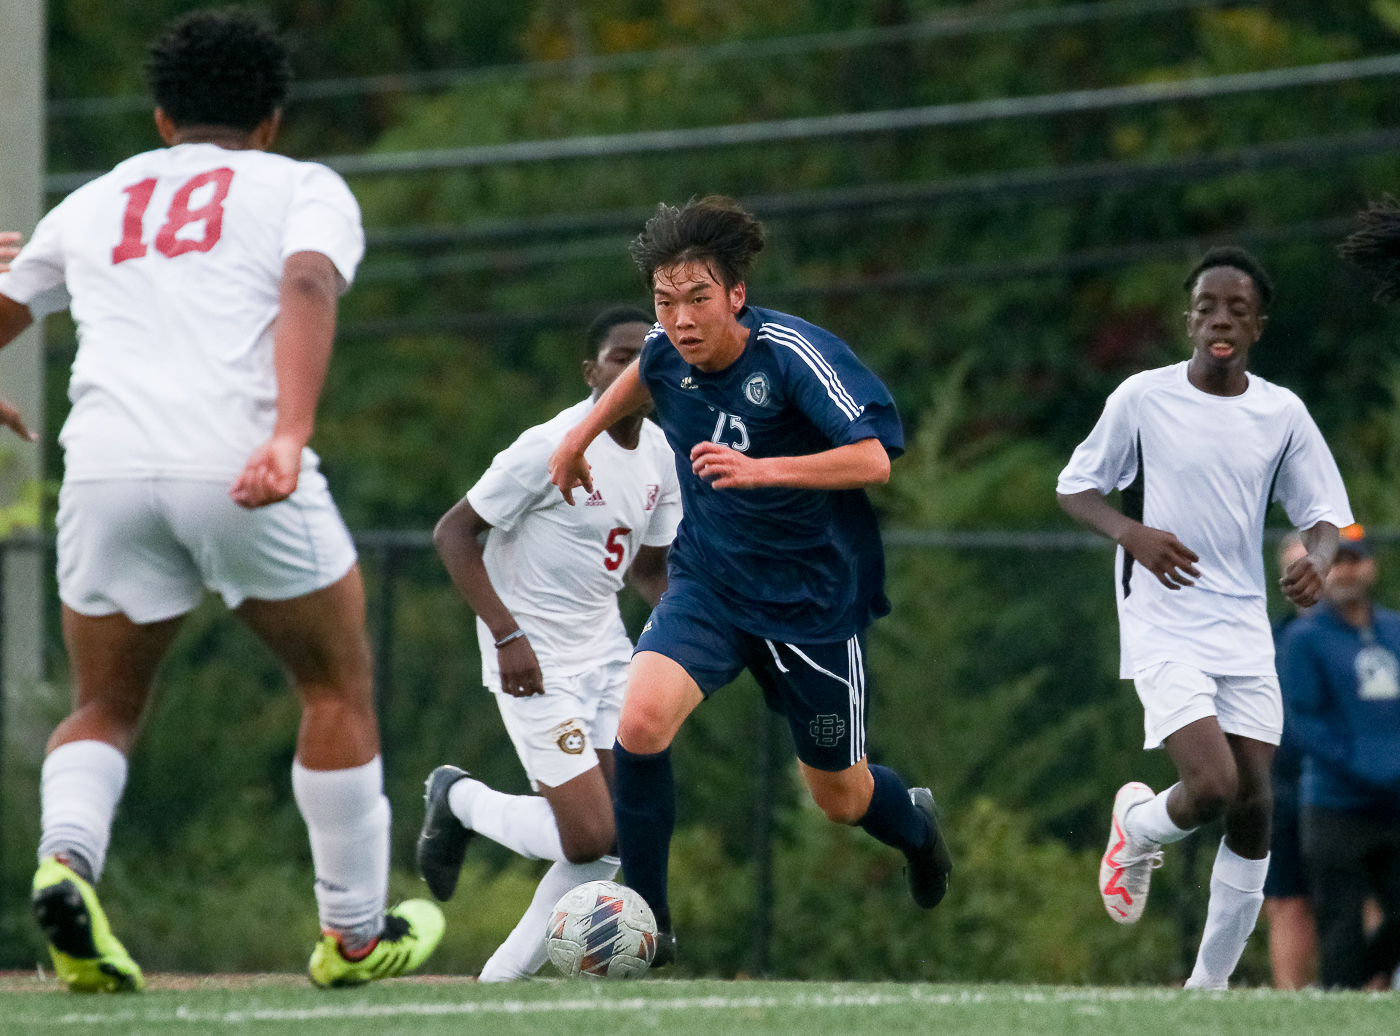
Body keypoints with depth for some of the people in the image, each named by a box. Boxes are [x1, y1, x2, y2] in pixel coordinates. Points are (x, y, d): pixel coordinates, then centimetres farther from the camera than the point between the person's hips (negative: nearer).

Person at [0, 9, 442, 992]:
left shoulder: (94, 202, 25)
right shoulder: (305, 189, 15)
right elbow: (308, 292, -7)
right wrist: (289, 436, -20)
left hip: (105, 467, 3)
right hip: (240, 467, -3)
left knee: (103, 710, 19)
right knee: (339, 686, 19)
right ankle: (355, 934, 24)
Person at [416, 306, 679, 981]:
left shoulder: (663, 456, 5)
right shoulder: (552, 448, -18)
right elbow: (454, 534, -15)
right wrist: (508, 636, -22)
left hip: (603, 651, 8)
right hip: (536, 662, -8)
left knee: (607, 841, 0)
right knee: (589, 837, -14)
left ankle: (504, 977, 14)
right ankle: (461, 800, 14)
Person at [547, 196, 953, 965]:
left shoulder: (794, 354, -23)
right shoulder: (669, 351, -8)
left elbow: (873, 458, -33)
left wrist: (760, 469, -44)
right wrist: (582, 434, 26)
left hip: (813, 600, -3)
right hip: (708, 583, 3)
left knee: (840, 798, 11)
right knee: (641, 720, -25)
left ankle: (916, 826, 50)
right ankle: (645, 923, -11)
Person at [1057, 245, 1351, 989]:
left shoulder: (1282, 414, 3)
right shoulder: (1142, 399, -5)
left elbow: (1324, 512, 9)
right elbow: (1075, 488, 3)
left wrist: (1317, 559, -15)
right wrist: (1134, 534, -17)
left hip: (1245, 631, 4)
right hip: (1164, 628, -4)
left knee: (1252, 808, 0)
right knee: (1212, 785, -21)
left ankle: (1209, 986, 12)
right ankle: (1137, 830, 16)